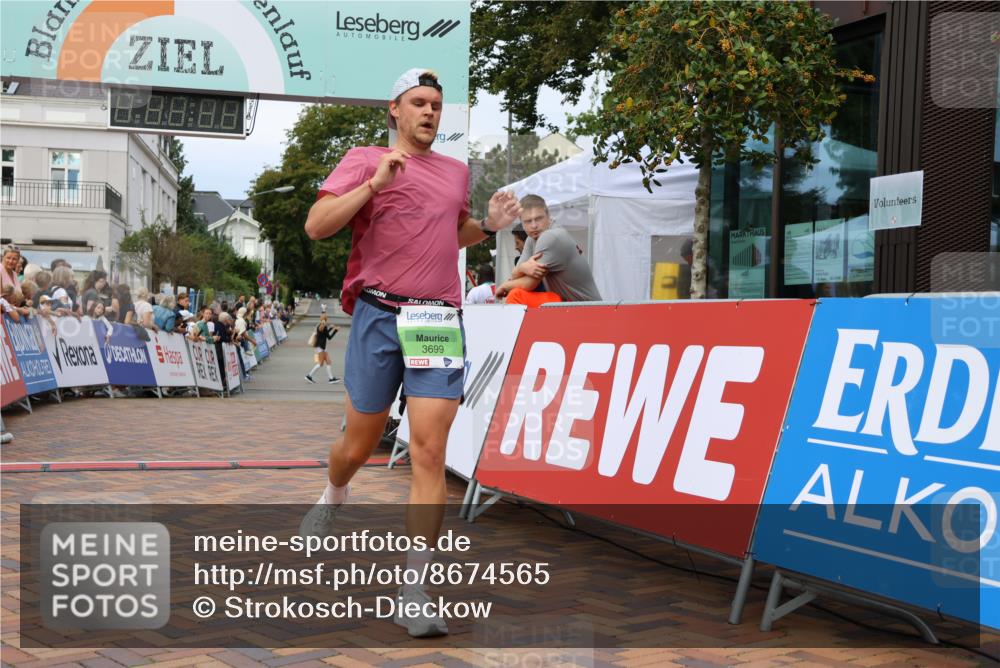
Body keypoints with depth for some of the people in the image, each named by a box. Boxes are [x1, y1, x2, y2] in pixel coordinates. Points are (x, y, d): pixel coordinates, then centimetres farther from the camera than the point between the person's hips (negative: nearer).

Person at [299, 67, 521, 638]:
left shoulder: (457, 172, 17)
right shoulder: (365, 161, 4)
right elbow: (316, 226, -8)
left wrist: (489, 225, 13)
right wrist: (375, 183, -17)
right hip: (379, 316, -2)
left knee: (429, 452, -8)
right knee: (359, 445, 11)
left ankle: (415, 588, -3)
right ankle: (335, 494, 49)